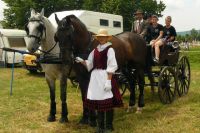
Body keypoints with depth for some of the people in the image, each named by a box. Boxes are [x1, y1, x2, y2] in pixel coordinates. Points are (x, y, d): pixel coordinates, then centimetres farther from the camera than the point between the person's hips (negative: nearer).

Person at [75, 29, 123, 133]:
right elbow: (89, 64, 12)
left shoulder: (109, 49, -7)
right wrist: (81, 61, -5)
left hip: (105, 77, -7)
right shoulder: (95, 50, 12)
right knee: (98, 101, 12)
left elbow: (111, 67, -13)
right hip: (95, 77, 7)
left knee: (107, 101, 0)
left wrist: (108, 81, -18)